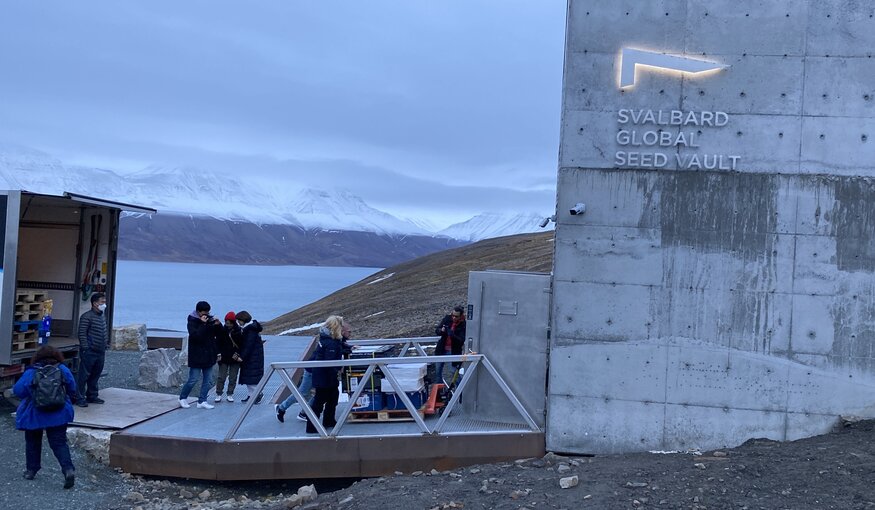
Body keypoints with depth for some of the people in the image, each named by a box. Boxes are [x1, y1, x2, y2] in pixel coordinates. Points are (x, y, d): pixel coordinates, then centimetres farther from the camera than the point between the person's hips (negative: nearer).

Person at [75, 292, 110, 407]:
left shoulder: (103, 316, 15)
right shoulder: (87, 317, -11)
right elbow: (82, 334, -14)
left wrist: (106, 344, 16)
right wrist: (85, 349, -17)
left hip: (100, 352, 8)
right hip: (89, 352, -8)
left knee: (95, 375, 15)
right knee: (84, 375, -3)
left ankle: (92, 396, 25)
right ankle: (80, 398, 1)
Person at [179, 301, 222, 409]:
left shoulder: (210, 320, 6)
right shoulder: (192, 321, -9)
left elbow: (221, 333, 8)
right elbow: (195, 336, -25)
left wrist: (218, 325, -11)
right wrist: (203, 324, -28)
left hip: (208, 356, 6)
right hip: (196, 356, -6)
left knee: (208, 380, 7)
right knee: (193, 380, -1)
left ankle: (202, 401, 15)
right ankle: (183, 398, 18)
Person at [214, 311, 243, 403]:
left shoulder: (239, 332, -5)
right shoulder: (222, 330, -1)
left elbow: (242, 345, -2)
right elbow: (218, 343, 3)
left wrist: (238, 355, -11)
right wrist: (219, 354, -7)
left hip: (235, 359, -1)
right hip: (224, 358, 1)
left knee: (233, 378, 7)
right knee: (221, 377, 2)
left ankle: (230, 394, 17)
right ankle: (218, 394, 12)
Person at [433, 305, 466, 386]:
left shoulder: (463, 325, -15)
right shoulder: (447, 319, -4)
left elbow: (461, 341, -19)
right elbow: (436, 330, 2)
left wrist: (452, 335, -36)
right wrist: (441, 330, -21)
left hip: (454, 351, -4)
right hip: (442, 349, 4)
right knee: (438, 372, 12)